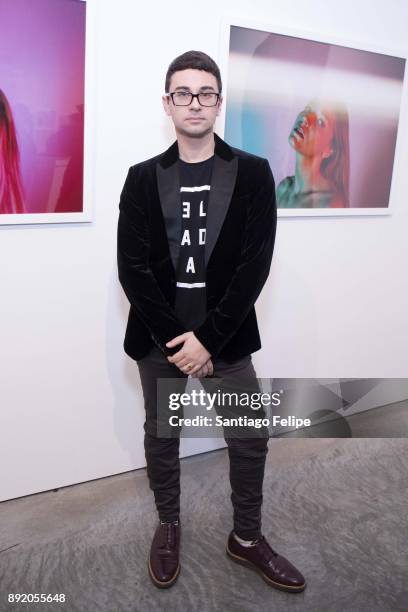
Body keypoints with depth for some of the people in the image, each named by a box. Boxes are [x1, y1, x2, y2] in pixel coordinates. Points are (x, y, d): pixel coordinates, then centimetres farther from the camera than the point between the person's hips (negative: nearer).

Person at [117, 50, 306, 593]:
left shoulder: (253, 173, -2)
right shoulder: (143, 178, 1)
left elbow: (256, 264, -9)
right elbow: (132, 267, -5)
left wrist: (208, 338, -15)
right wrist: (175, 338, -14)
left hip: (226, 336, 0)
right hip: (158, 337, 1)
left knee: (250, 439, 8)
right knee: (161, 436, 15)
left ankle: (247, 538, 32)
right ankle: (168, 526, 39)